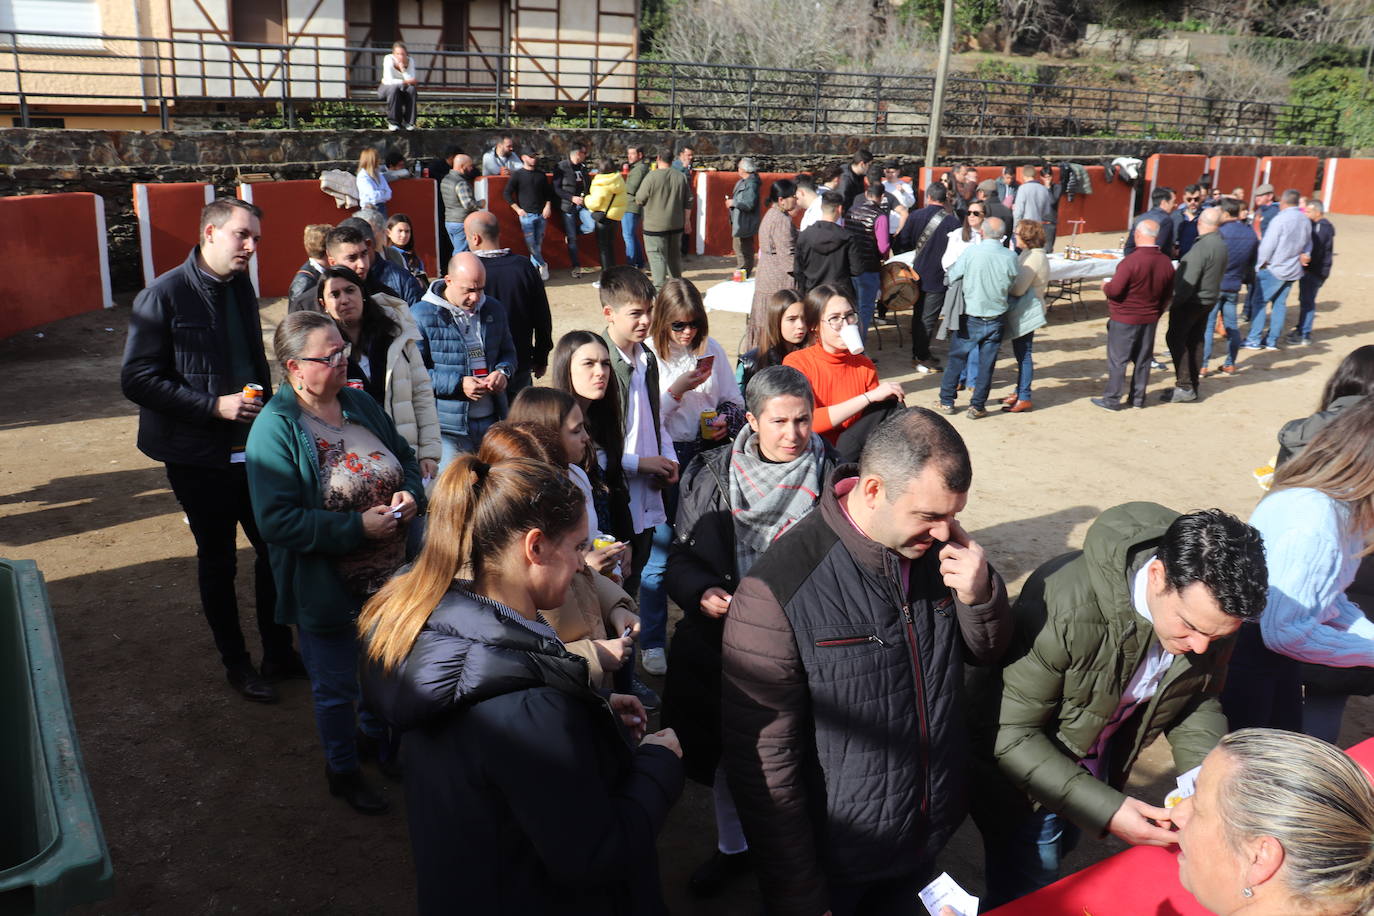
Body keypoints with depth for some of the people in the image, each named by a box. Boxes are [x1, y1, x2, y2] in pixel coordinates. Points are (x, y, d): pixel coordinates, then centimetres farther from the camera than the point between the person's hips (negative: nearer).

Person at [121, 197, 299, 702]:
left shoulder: (241, 287, 7)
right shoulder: (164, 295, -13)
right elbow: (136, 380, -15)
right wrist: (214, 406, -22)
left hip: (252, 447, 6)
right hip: (199, 457, -5)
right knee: (218, 562, 10)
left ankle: (279, 653, 26)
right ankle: (236, 664, 26)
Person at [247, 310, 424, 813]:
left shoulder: (360, 404, 0)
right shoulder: (274, 430, -20)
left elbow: (405, 456, 12)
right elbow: (276, 522, -25)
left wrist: (410, 493, -10)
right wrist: (357, 527, -28)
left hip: (389, 577, 6)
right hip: (327, 590, -6)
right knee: (337, 685, 14)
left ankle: (375, 734, 53)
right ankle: (342, 768, 39)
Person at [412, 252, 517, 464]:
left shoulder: (494, 310, 12)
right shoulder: (421, 315, -6)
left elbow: (508, 352, 23)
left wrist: (503, 371, -1)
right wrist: (458, 384, -19)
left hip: (492, 421, 5)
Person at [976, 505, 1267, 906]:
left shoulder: (1210, 607, -19)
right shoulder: (1067, 605, -38)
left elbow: (1198, 700, -1)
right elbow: (1010, 735, -30)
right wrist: (1104, 809, -35)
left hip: (1096, 769, 6)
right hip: (1026, 779, -6)